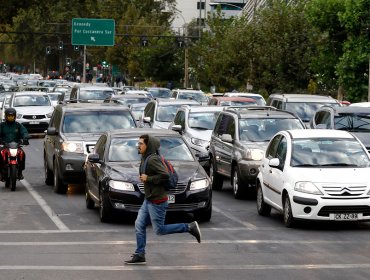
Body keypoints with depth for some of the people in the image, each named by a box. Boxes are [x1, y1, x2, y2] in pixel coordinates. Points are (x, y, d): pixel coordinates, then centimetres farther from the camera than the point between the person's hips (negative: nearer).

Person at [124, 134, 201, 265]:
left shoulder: (153, 160, -19)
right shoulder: (145, 159, 11)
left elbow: (165, 175, -26)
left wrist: (148, 178, -20)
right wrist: (144, 178, 9)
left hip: (157, 201, -10)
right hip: (148, 200, 10)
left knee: (159, 230, -3)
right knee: (139, 225, 7)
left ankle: (190, 227, 5)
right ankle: (139, 255, 11)